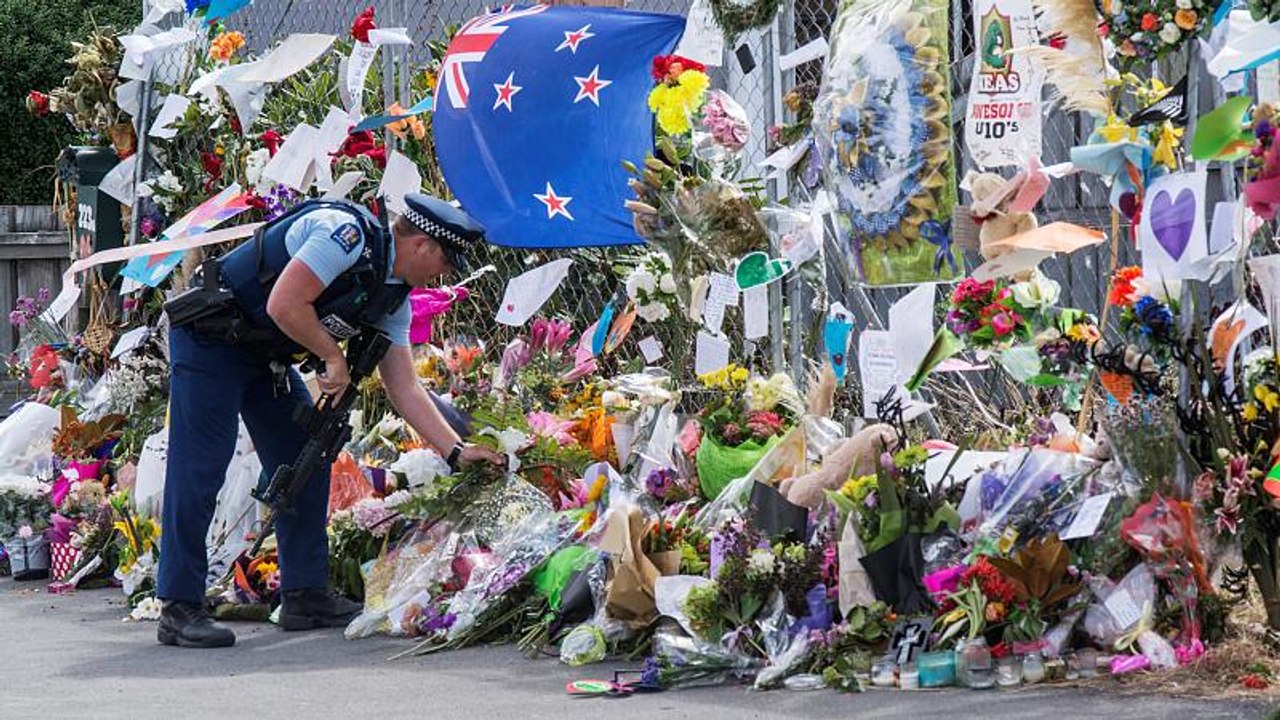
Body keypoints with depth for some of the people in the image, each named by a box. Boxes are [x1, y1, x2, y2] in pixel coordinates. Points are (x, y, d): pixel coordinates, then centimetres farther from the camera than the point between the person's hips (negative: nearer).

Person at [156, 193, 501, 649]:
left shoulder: (393, 297, 5)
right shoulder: (348, 235, -23)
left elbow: (404, 387, 7)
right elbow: (284, 306, -28)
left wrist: (456, 451, 1)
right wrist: (334, 357, -15)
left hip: (264, 356, 10)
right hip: (210, 340, -10)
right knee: (200, 468, -11)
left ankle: (306, 595, 14)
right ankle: (180, 610, -10)